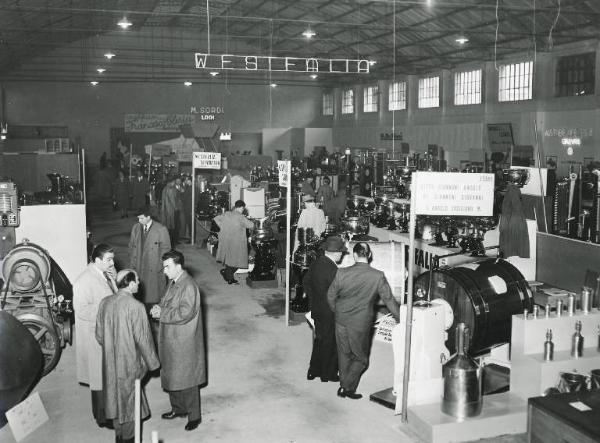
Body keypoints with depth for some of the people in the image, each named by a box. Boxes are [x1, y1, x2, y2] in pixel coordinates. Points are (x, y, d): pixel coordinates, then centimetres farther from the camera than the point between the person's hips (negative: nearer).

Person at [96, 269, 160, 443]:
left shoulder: (105, 303, -3)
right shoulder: (135, 306, -20)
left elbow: (99, 335, 6)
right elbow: (142, 338, -15)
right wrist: (152, 362, -2)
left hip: (110, 361, 6)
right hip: (129, 361, -5)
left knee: (115, 397, 19)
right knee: (130, 400, 11)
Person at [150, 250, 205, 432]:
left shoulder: (188, 286, -21)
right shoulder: (174, 283, 9)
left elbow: (185, 313, -27)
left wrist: (162, 313, -21)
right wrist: (159, 308, -2)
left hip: (184, 342, -9)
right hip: (171, 340, 9)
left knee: (186, 378, 0)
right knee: (172, 375, 18)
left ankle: (194, 415, 13)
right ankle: (178, 408, 35)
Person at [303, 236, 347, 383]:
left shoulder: (316, 263, 0)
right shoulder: (332, 270, -26)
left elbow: (306, 281, 12)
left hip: (316, 309, 8)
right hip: (330, 313, -8)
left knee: (319, 339, 21)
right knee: (330, 344, 9)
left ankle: (313, 371, 32)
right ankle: (328, 375, 22)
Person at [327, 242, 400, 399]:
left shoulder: (342, 273, -9)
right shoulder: (377, 276, -14)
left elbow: (331, 296, 2)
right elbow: (389, 300, -6)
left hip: (341, 320, 3)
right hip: (361, 323, -3)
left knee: (344, 355, 19)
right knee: (360, 358, 15)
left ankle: (344, 385, 30)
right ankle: (348, 388, 10)